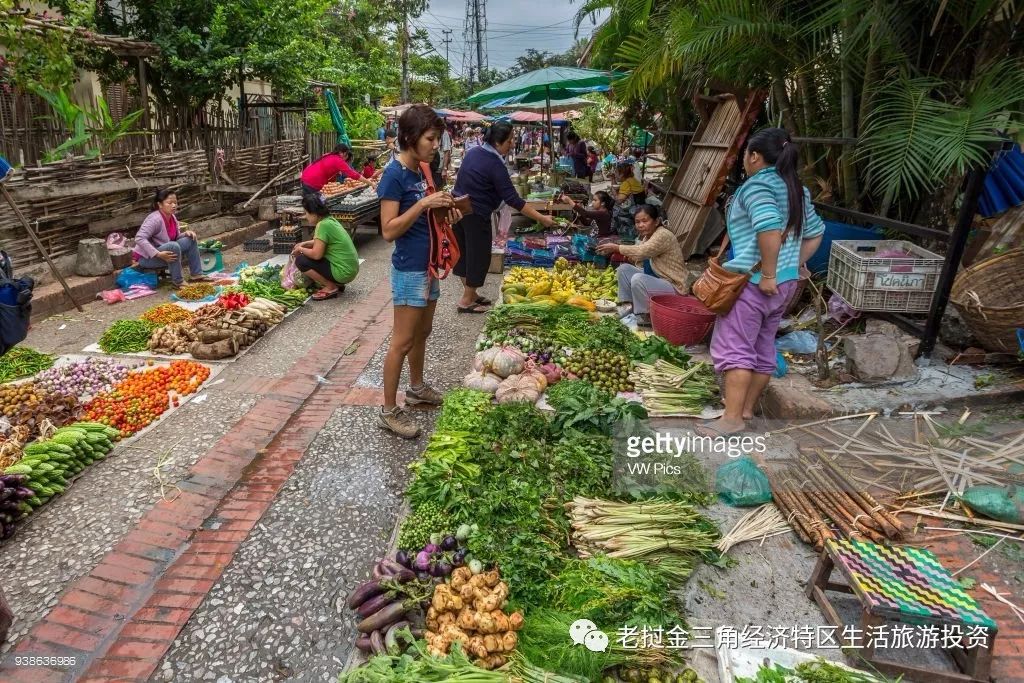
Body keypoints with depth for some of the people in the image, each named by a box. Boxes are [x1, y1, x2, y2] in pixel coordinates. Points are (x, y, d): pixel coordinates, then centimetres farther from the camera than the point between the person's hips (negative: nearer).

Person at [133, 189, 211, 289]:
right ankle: (178, 282, -24)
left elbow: (176, 238, 13)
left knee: (190, 240, -1)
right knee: (173, 246, -34)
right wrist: (158, 254, -38)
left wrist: (186, 233, -9)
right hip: (147, 257, -9)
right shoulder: (155, 219, -24)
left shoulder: (172, 217, 1)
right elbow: (139, 238, -32)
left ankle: (196, 274, 1)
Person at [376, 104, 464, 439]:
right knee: (402, 341, -2)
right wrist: (423, 204, -26)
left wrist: (446, 215, 0)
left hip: (429, 264, 9)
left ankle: (417, 388, 38)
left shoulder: (421, 171, 8)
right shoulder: (394, 174, -17)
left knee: (422, 332, 20)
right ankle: (388, 410, 9)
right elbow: (389, 230, -21)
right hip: (409, 269, -9)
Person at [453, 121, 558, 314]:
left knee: (464, 253, 16)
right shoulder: (495, 164, -19)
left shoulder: (473, 152, 5)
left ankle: (470, 294, 28)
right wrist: (541, 218, -19)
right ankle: (466, 301, 9)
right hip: (476, 215, -9)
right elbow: (512, 199, -21)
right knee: (478, 256, 2)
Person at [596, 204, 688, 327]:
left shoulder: (664, 235, -21)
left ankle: (646, 317, -14)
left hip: (673, 287, -9)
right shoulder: (647, 236, 8)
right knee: (624, 268, 5)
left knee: (638, 279, -31)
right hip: (654, 280, 9)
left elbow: (642, 251, -35)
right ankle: (628, 304, 3)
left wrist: (616, 248, -29)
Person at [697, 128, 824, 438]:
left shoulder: (757, 185, -13)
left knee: (733, 347, -5)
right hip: (785, 281, 9)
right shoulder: (796, 189, 15)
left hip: (754, 280, -9)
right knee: (763, 347, 14)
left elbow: (770, 228, -30)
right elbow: (815, 232, 21)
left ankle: (732, 417, -6)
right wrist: (797, 263, 19)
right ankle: (747, 409, 24)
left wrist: (767, 273, -25)